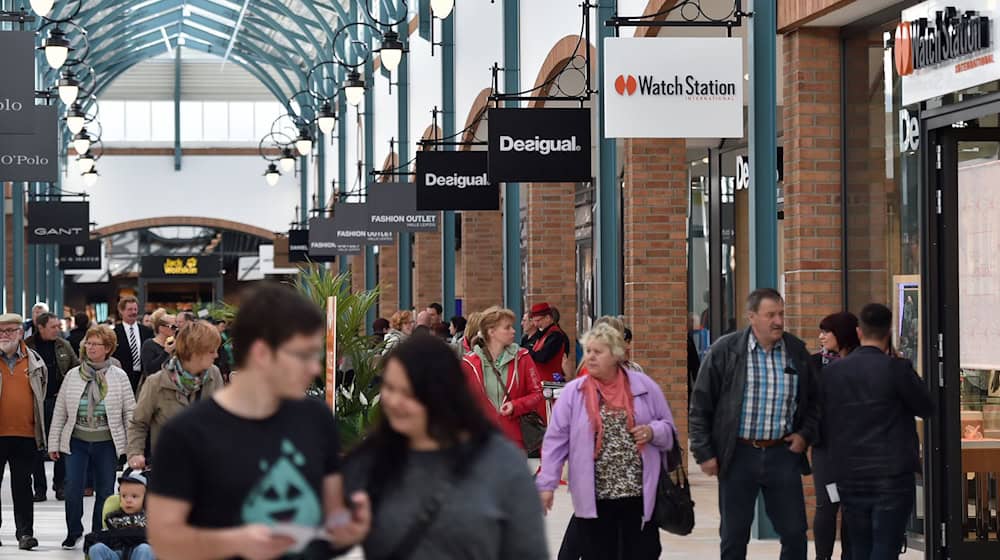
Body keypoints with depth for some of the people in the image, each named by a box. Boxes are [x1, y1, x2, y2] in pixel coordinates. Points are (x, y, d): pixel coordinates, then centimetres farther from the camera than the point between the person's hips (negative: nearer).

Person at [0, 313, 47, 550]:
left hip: (25, 433, 1)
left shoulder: (34, 361, 7)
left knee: (23, 486, 4)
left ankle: (25, 532, 6)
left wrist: (37, 423, 19)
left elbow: (42, 390, 20)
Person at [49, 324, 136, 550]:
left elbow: (130, 412, 2)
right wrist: (53, 443, 5)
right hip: (77, 442, 1)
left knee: (105, 492, 5)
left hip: (107, 443, -1)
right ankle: (73, 532, 14)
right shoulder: (72, 376, 4)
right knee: (73, 489, -7)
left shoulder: (119, 376, 0)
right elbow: (60, 411, 7)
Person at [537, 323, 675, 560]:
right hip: (593, 498, 0)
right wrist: (546, 484, -6)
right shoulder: (573, 392, 1)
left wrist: (653, 432, -12)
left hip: (640, 495, 0)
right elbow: (556, 440, 0)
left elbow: (669, 429, 11)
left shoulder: (644, 386, 3)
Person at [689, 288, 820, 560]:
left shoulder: (797, 351, 5)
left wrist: (806, 434, 1)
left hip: (783, 453, 2)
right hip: (738, 455, -2)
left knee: (795, 533, 3)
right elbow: (701, 405, -2)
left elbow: (813, 401, 17)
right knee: (734, 537, 7)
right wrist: (704, 453, -5)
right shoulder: (725, 351, -5)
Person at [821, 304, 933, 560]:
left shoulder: (832, 371, 3)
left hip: (848, 478, 4)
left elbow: (825, 425, 8)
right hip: (892, 476, -4)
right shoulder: (896, 368, -11)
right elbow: (926, 408, 1)